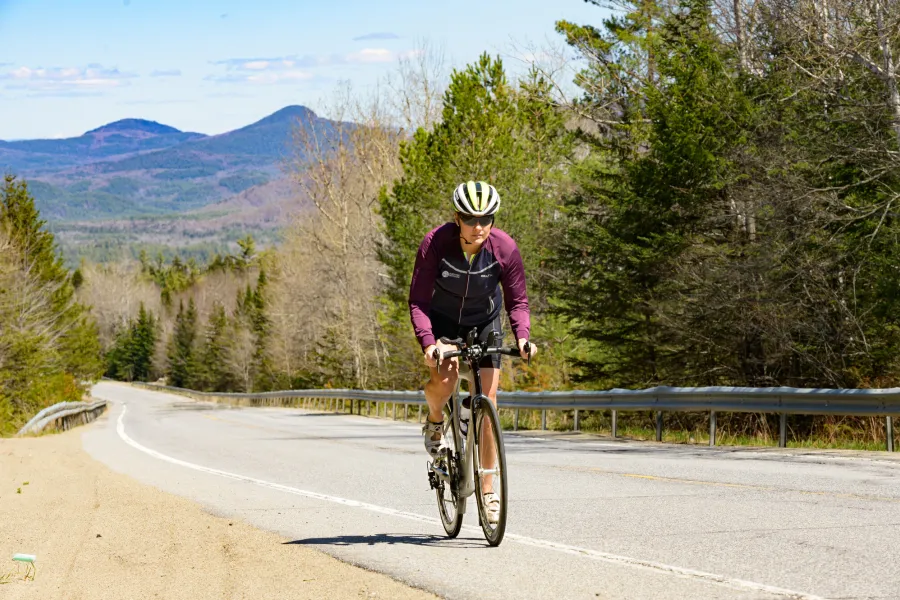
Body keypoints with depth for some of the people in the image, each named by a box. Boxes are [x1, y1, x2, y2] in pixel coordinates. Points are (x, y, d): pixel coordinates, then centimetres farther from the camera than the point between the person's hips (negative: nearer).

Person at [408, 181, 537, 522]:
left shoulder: (505, 248, -23)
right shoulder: (435, 244, -28)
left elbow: (517, 300, -11)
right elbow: (418, 301, -24)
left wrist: (522, 336, -29)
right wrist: (428, 342, -39)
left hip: (485, 323, 2)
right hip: (443, 321, -2)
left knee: (488, 403, -6)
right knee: (444, 379, -30)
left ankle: (487, 490, 4)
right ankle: (435, 421, 8)